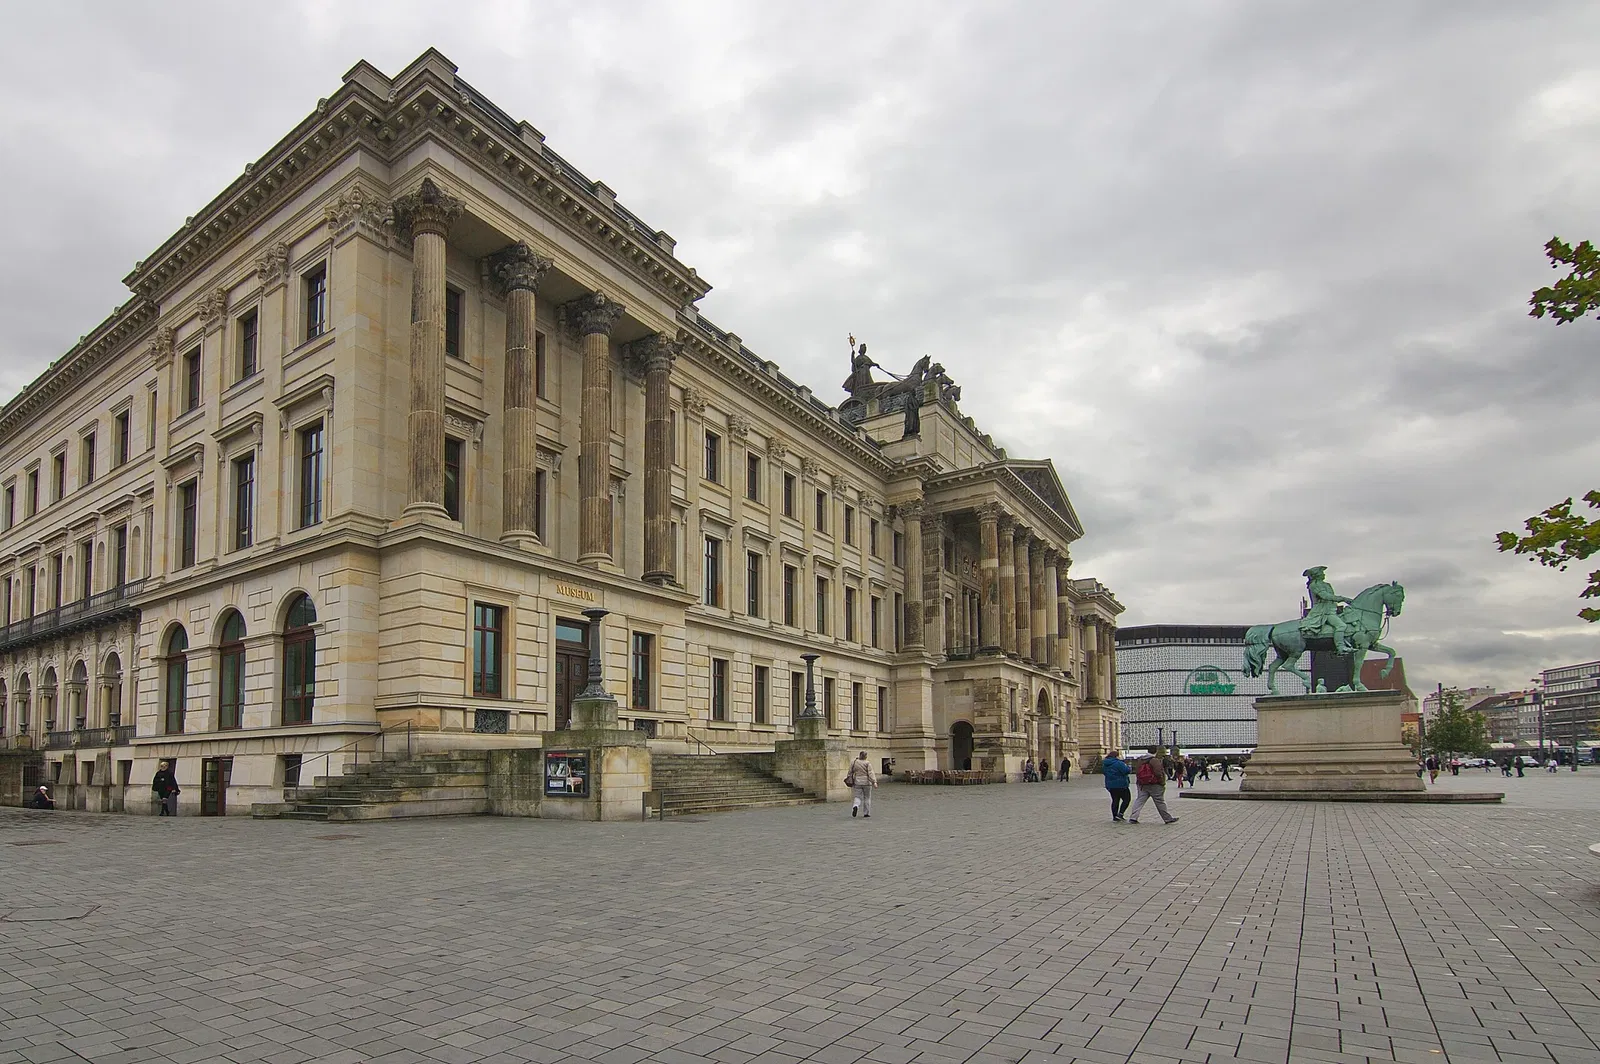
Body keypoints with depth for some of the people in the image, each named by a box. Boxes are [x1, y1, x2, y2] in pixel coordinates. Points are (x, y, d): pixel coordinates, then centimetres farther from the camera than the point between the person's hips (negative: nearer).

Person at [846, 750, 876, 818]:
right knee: (867, 797, 13)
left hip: (857, 783, 2)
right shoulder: (868, 763, -6)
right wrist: (874, 782, -21)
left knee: (858, 797, 7)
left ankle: (855, 807, -22)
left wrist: (850, 782, 15)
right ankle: (866, 813, 15)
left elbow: (850, 772, 5)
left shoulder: (854, 762, 2)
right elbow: (870, 773, -16)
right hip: (866, 782, -2)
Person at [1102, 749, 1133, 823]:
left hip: (1110, 785, 8)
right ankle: (1120, 814, -5)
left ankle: (1115, 817, 12)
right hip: (1120, 785, -7)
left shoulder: (1104, 764, 8)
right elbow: (1126, 771, -21)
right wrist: (1129, 767, -1)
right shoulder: (1119, 763, -18)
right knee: (1126, 799, 6)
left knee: (1115, 800, 13)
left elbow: (1104, 772, 18)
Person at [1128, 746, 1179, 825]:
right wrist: (1163, 783, -7)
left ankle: (1133, 818, -6)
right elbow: (1158, 773, -18)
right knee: (1160, 802, 5)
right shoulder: (1155, 760, -13)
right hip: (1154, 785, -6)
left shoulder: (1140, 760, 9)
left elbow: (1137, 772, 16)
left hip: (1142, 785, 6)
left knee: (1139, 800, 3)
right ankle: (1168, 818, 17)